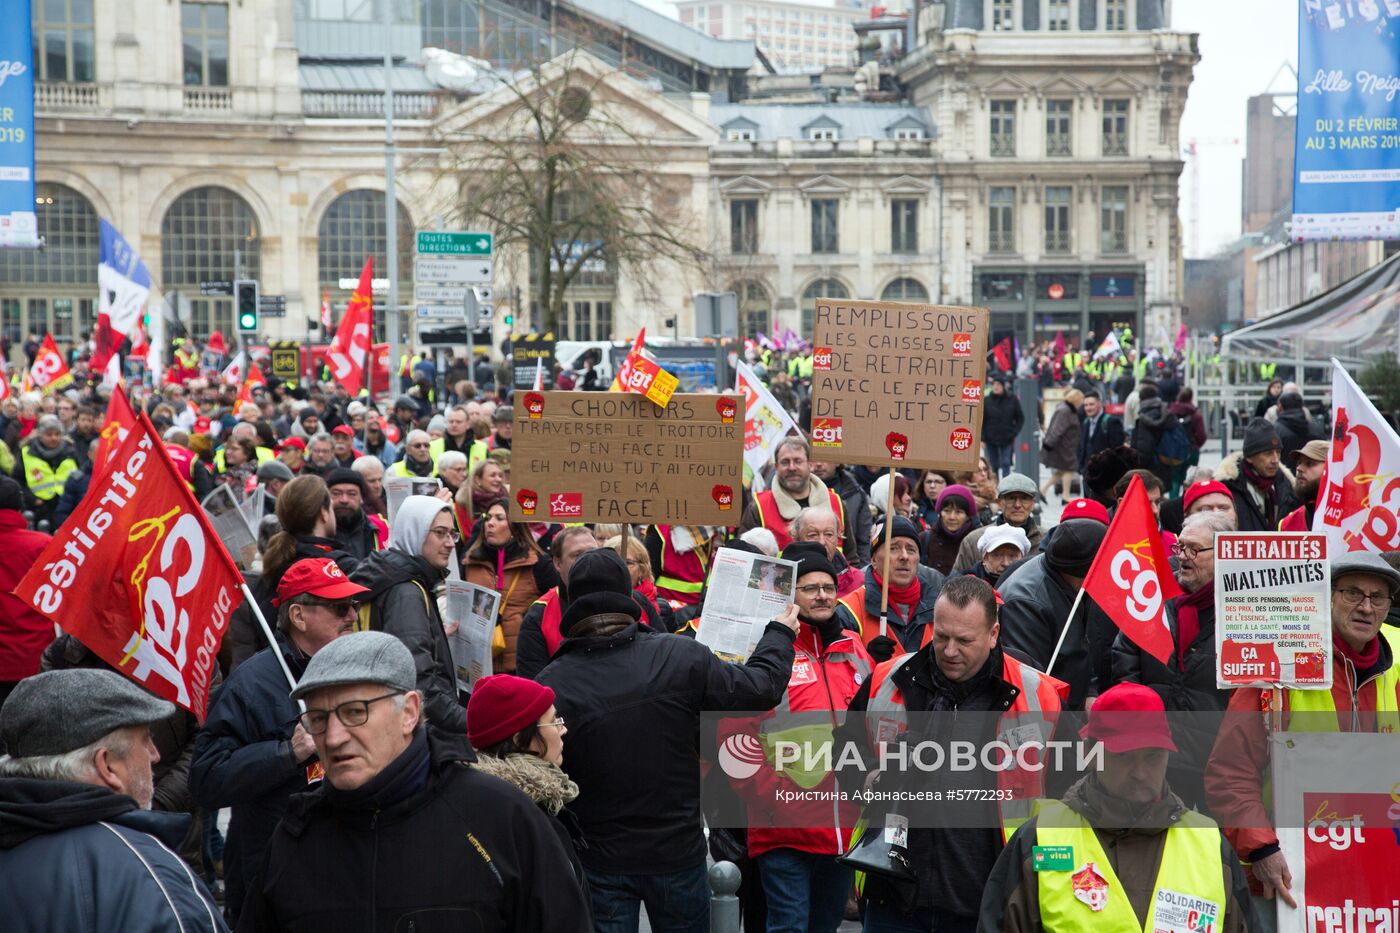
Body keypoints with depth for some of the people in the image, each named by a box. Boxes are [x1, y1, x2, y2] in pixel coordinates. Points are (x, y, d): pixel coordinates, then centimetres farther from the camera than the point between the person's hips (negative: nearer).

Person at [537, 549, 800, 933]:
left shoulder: (551, 685, -15)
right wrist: (780, 635, 17)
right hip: (678, 852, 1)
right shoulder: (683, 657, -13)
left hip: (600, 862, -1)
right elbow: (760, 688, -1)